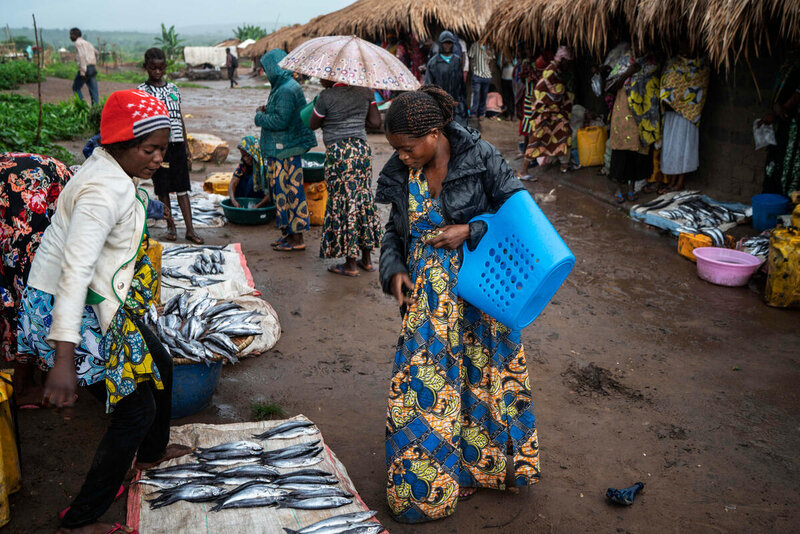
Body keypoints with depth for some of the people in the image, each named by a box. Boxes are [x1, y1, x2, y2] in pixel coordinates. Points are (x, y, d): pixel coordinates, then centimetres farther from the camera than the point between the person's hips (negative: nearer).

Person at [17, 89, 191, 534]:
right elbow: (75, 270, -35)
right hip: (65, 312, -10)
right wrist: (64, 360, -39)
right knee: (136, 410, -4)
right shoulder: (105, 190, -27)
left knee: (160, 363, 23)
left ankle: (152, 451, 49)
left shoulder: (114, 170, 5)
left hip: (104, 304, 10)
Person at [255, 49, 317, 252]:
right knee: (282, 190, 15)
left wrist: (260, 117, -8)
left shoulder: (287, 90, -18)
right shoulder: (282, 87, 15)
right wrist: (267, 111, 9)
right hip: (278, 149, 10)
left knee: (289, 191, -5)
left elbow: (280, 121, -23)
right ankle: (288, 233, 24)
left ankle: (297, 238, 2)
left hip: (286, 150, -10)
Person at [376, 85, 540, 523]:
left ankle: (476, 464, 33)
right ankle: (431, 479, 25)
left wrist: (469, 231, -19)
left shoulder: (480, 157, -12)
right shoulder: (402, 174, 0)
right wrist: (394, 269, -7)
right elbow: (395, 232, 11)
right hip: (427, 297, 3)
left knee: (479, 372, 10)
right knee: (426, 380, 5)